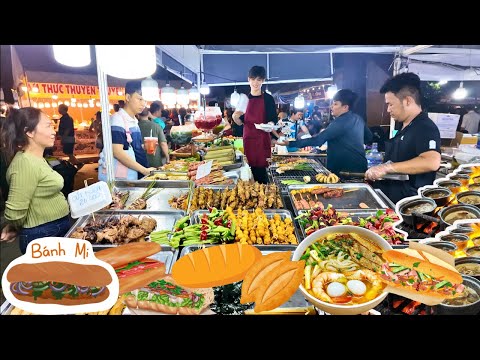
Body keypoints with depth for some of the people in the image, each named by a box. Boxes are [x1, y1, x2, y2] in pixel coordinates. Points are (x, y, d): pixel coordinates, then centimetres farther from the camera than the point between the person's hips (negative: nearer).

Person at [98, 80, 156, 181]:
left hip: (131, 176, 8)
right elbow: (117, 152, -20)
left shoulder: (134, 121, 12)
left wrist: (145, 148, 5)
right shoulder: (117, 119, -12)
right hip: (117, 178, -8)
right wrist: (143, 170, -21)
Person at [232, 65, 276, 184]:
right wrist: (235, 117, -9)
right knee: (251, 169, 4)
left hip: (262, 139, -3)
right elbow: (241, 122, 12)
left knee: (261, 170, -6)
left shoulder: (268, 98, -2)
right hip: (248, 139, 4)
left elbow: (273, 120, 0)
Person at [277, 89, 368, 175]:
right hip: (360, 167, 10)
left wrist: (290, 143, -26)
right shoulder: (358, 119, 8)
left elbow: (317, 140, -26)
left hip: (347, 169, -9)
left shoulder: (341, 122, -21)